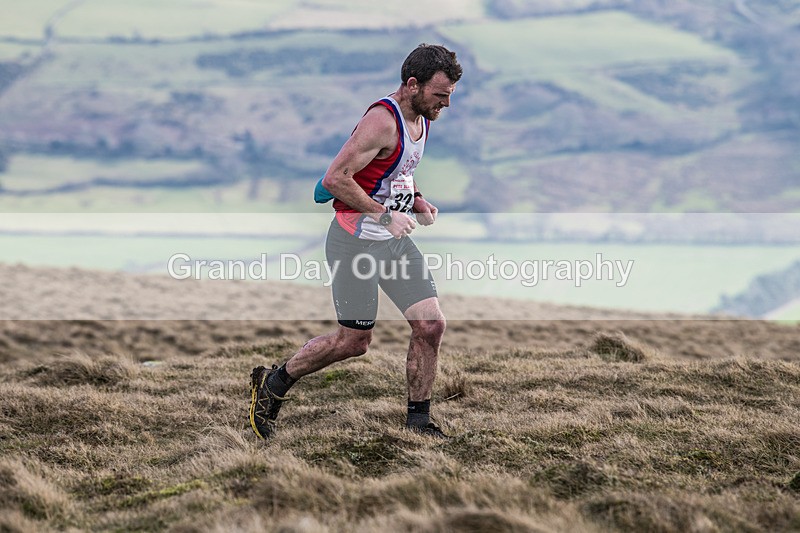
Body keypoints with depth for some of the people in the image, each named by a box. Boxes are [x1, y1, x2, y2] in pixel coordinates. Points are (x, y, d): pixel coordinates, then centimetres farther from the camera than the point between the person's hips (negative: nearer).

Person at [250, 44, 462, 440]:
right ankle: (272, 384, 19)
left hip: (394, 239, 8)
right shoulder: (382, 121, -22)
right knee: (354, 341, 0)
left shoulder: (421, 118, 7)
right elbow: (335, 179, -25)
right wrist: (385, 216, -24)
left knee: (431, 325, -1)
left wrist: (416, 200, 7)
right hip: (356, 241, -8)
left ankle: (418, 420, 11)